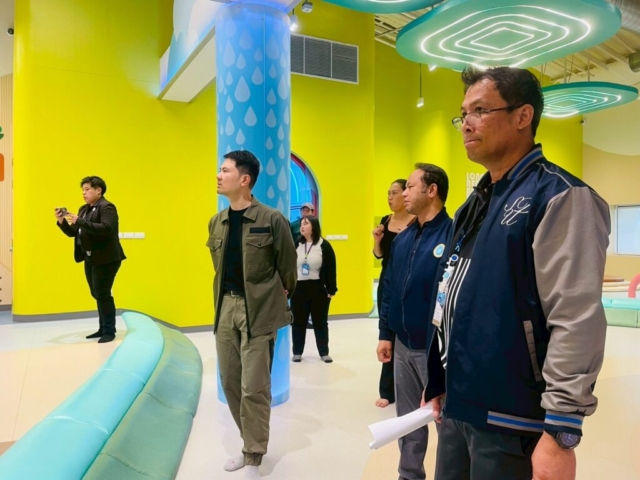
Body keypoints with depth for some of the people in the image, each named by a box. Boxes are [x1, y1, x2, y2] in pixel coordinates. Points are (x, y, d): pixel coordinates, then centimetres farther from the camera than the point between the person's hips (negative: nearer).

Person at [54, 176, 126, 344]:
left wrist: (80, 221, -27)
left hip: (105, 259, -9)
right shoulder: (84, 209, 15)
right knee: (97, 295, 14)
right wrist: (62, 222, -3)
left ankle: (109, 331, 3)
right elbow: (73, 233, 15)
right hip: (90, 259, 9)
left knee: (103, 295, -7)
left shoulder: (107, 207, -11)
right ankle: (103, 329, 24)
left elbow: (107, 229, -27)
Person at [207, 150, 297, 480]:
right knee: (230, 383, 13)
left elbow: (287, 267, -2)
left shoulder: (271, 219, -11)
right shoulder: (217, 222, 8)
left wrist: (278, 300, 5)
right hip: (226, 307, 6)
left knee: (254, 388, -1)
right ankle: (251, 445, 33)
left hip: (258, 310, -6)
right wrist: (226, 297, 15)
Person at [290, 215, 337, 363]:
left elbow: (331, 269, -5)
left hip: (319, 289, -2)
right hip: (298, 289, 2)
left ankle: (324, 352, 21)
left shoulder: (324, 245, -5)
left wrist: (331, 290, -7)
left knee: (320, 322, 9)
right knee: (298, 322, 9)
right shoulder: (296, 244, 4)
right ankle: (297, 352, 22)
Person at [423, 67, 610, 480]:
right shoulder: (475, 204, 11)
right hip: (458, 410, 8)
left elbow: (577, 322, -20)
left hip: (514, 422, -7)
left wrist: (561, 433, -19)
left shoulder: (561, 198, -13)